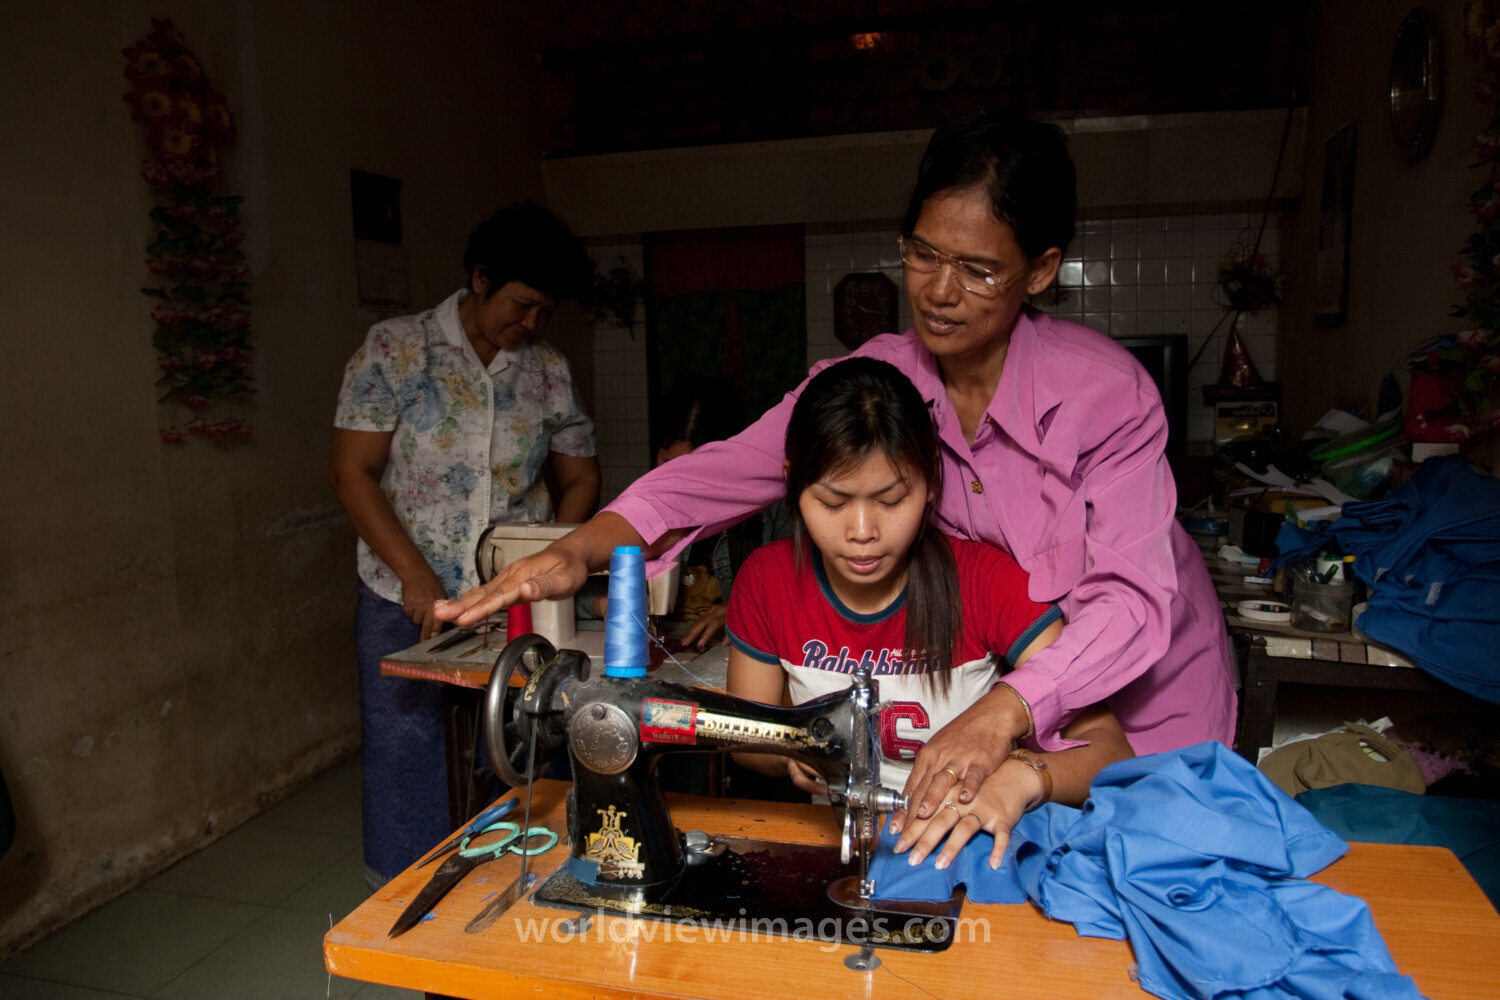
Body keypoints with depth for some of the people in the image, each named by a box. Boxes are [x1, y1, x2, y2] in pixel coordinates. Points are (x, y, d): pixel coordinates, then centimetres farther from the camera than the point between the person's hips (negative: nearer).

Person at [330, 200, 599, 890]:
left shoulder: (550, 373, 6)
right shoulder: (394, 350, -3)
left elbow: (579, 477, 12)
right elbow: (352, 471, -6)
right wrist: (415, 574, -14)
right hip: (406, 601, -2)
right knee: (404, 761, 6)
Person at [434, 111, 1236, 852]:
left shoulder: (1108, 392, -26)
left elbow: (1131, 602, -32)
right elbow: (725, 471, -23)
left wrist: (1003, 713, -48)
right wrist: (578, 551, -39)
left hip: (1148, 689, -2)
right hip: (997, 686, 3)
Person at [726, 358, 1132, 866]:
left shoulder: (985, 580, -15)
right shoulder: (766, 581, -8)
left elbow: (1109, 746, -16)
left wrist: (1021, 776, -37)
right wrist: (791, 753, -17)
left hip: (965, 844, -3)